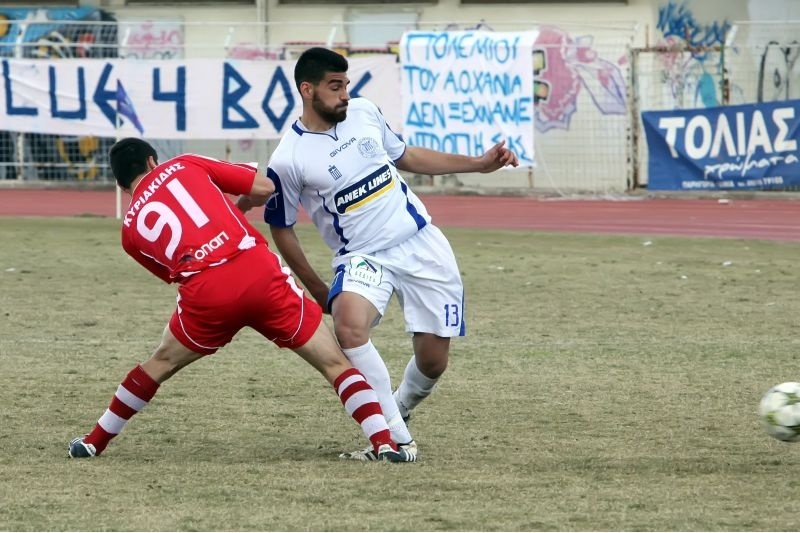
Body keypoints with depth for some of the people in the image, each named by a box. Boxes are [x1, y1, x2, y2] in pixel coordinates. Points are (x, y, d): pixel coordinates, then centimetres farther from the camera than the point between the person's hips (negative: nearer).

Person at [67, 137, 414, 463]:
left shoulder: (132, 229, 22)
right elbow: (266, 188, 16)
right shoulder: (184, 166, 19)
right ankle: (384, 443, -5)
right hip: (258, 272, -1)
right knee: (334, 363, 8)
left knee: (161, 364, 29)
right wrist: (241, 205, 37)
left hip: (205, 295, 1)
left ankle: (94, 442, 37)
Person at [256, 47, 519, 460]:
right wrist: (318, 290, 4)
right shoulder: (289, 160, -11)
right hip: (362, 257, -4)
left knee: (433, 360, 0)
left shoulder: (364, 113, 3)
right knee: (349, 326, -34)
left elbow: (406, 157, 19)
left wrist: (478, 164, 15)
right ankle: (397, 438, -25)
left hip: (421, 242, 4)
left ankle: (400, 408, 34)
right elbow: (281, 229, 1)